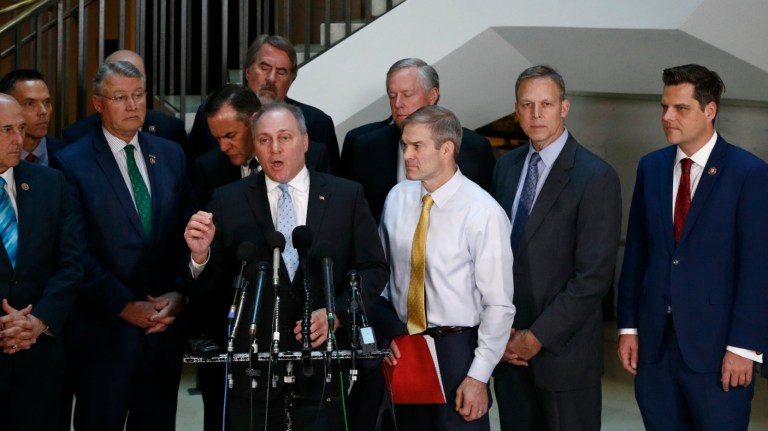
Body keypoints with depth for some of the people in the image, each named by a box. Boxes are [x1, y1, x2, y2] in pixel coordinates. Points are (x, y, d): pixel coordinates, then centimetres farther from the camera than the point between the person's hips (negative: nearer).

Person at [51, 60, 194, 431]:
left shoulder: (170, 155, 10)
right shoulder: (72, 163, -5)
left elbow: (187, 233, 8)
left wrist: (178, 293, -6)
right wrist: (125, 306, -14)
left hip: (166, 321, 4)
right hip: (105, 327, -4)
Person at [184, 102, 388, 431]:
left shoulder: (346, 196, 2)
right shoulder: (228, 201, 1)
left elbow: (374, 269, 3)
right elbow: (206, 285, 2)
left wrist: (337, 313, -12)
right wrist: (201, 254, -19)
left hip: (323, 360, 0)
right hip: (251, 363, 0)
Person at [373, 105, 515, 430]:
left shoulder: (483, 212, -15)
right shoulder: (397, 199, 2)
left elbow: (499, 305, -13)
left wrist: (478, 376, -15)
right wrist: (385, 332, 0)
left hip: (456, 350, -5)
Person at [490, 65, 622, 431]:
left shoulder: (597, 177, -11)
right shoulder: (506, 167, 9)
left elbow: (594, 276, -15)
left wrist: (538, 336, -14)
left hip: (564, 350, -5)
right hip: (508, 347, 5)